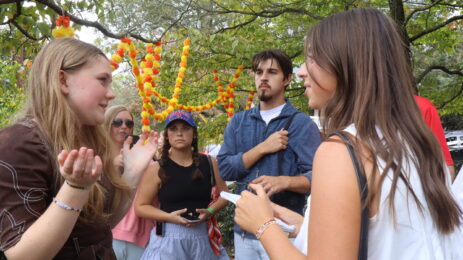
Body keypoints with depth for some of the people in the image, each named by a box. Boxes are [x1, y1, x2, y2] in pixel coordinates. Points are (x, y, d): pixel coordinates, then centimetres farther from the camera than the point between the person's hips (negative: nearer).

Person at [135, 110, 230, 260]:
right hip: (169, 237, -2)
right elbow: (140, 206, -1)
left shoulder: (209, 163, 2)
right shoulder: (157, 169, -4)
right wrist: (169, 217, -15)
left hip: (204, 235, 2)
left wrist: (210, 211, -8)